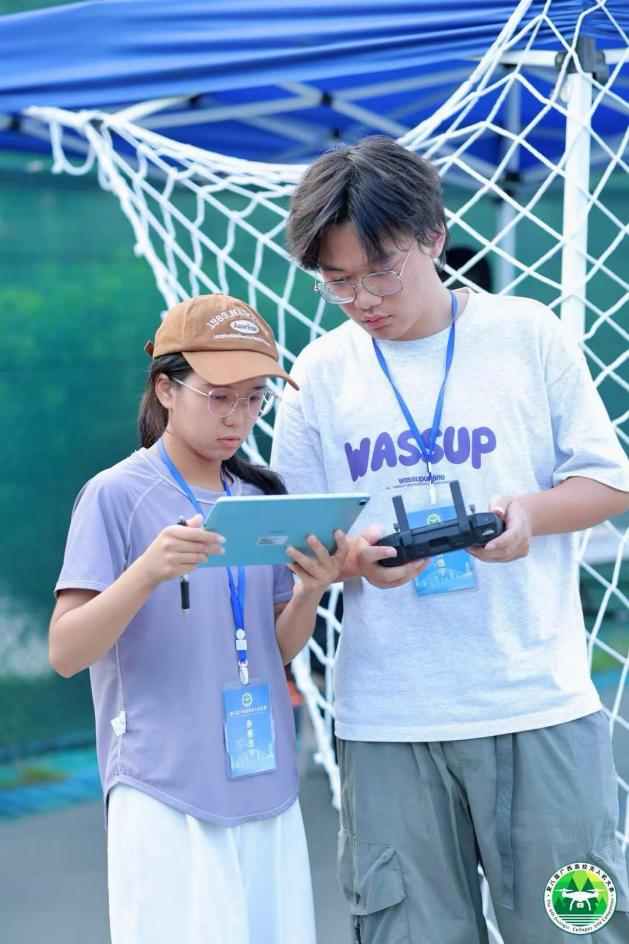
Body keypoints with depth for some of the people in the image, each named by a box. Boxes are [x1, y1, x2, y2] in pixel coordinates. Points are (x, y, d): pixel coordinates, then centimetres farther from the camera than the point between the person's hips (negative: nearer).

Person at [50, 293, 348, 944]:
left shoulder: (262, 498, 9)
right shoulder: (116, 495, -7)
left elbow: (277, 650, 13)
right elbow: (65, 653, -12)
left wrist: (308, 594, -8)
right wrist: (148, 571, -27)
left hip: (267, 791, 5)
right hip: (164, 799, -5)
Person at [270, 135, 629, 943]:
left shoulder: (527, 335, 2)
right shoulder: (320, 373, 6)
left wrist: (529, 512, -13)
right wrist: (355, 557, -13)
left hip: (539, 699, -1)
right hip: (386, 716, 1)